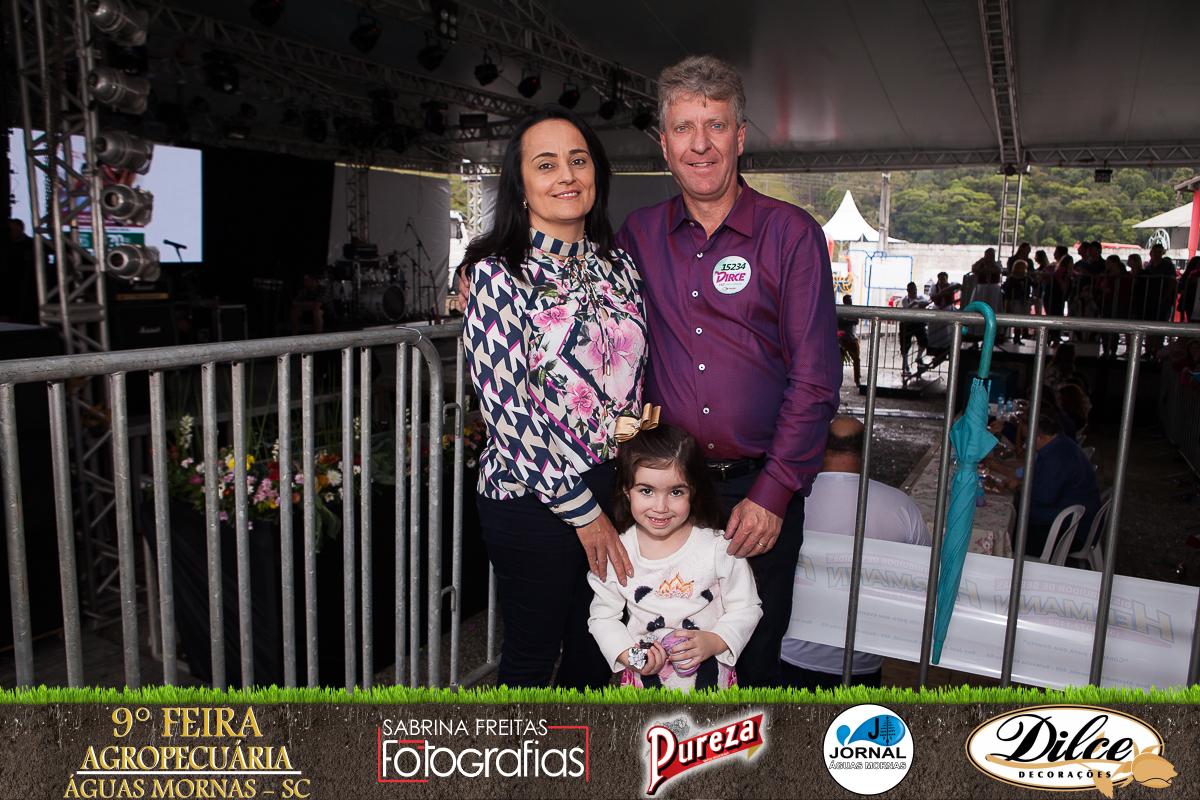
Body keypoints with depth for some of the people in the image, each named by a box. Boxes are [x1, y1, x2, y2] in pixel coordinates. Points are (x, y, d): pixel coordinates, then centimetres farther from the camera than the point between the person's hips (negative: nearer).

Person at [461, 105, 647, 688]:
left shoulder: (619, 266, 6)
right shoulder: (497, 274, -11)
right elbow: (505, 407, -16)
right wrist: (581, 509, -14)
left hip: (614, 486, 5)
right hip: (533, 499, -5)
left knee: (596, 649, 20)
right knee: (534, 655, 13)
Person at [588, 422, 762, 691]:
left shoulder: (719, 547, -7)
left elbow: (747, 609, 1)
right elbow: (603, 616, 7)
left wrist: (716, 642, -15)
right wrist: (628, 656, -9)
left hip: (710, 673, 0)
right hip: (645, 677, 1)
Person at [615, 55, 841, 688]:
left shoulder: (790, 233, -4)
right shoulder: (638, 234, 5)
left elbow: (815, 380, -6)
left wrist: (772, 493, -11)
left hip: (761, 488, -2)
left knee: (752, 662, 11)